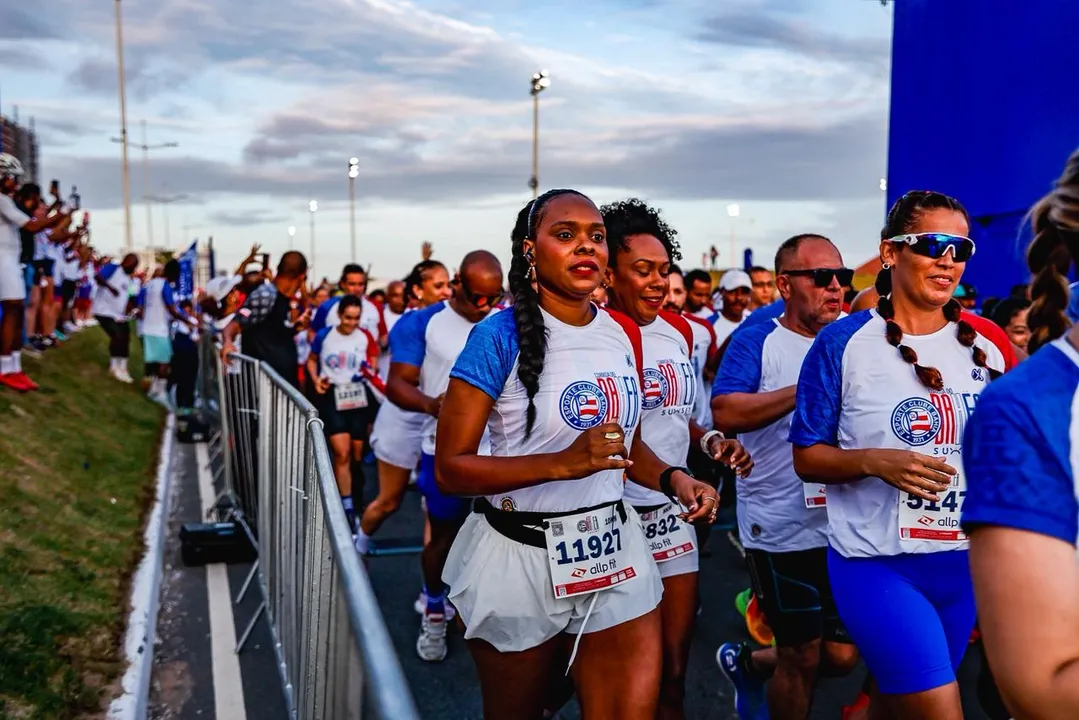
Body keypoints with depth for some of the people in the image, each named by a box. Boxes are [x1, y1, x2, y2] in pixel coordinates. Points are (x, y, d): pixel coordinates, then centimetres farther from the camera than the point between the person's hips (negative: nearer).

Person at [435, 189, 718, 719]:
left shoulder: (622, 334, 4)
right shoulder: (500, 337, -14)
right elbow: (449, 469, -16)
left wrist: (672, 479, -3)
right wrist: (562, 464, -27)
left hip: (613, 552, 4)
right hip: (520, 558, -4)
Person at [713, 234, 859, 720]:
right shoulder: (757, 341, -7)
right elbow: (726, 413, -23)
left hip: (844, 527, 5)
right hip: (782, 530, -5)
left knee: (842, 656, 14)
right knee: (802, 658, 7)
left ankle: (748, 664, 38)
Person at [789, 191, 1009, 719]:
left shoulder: (985, 349, 5)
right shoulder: (844, 342, -9)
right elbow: (807, 458, -7)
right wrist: (873, 461, -23)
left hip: (964, 562, 5)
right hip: (876, 562, -5)